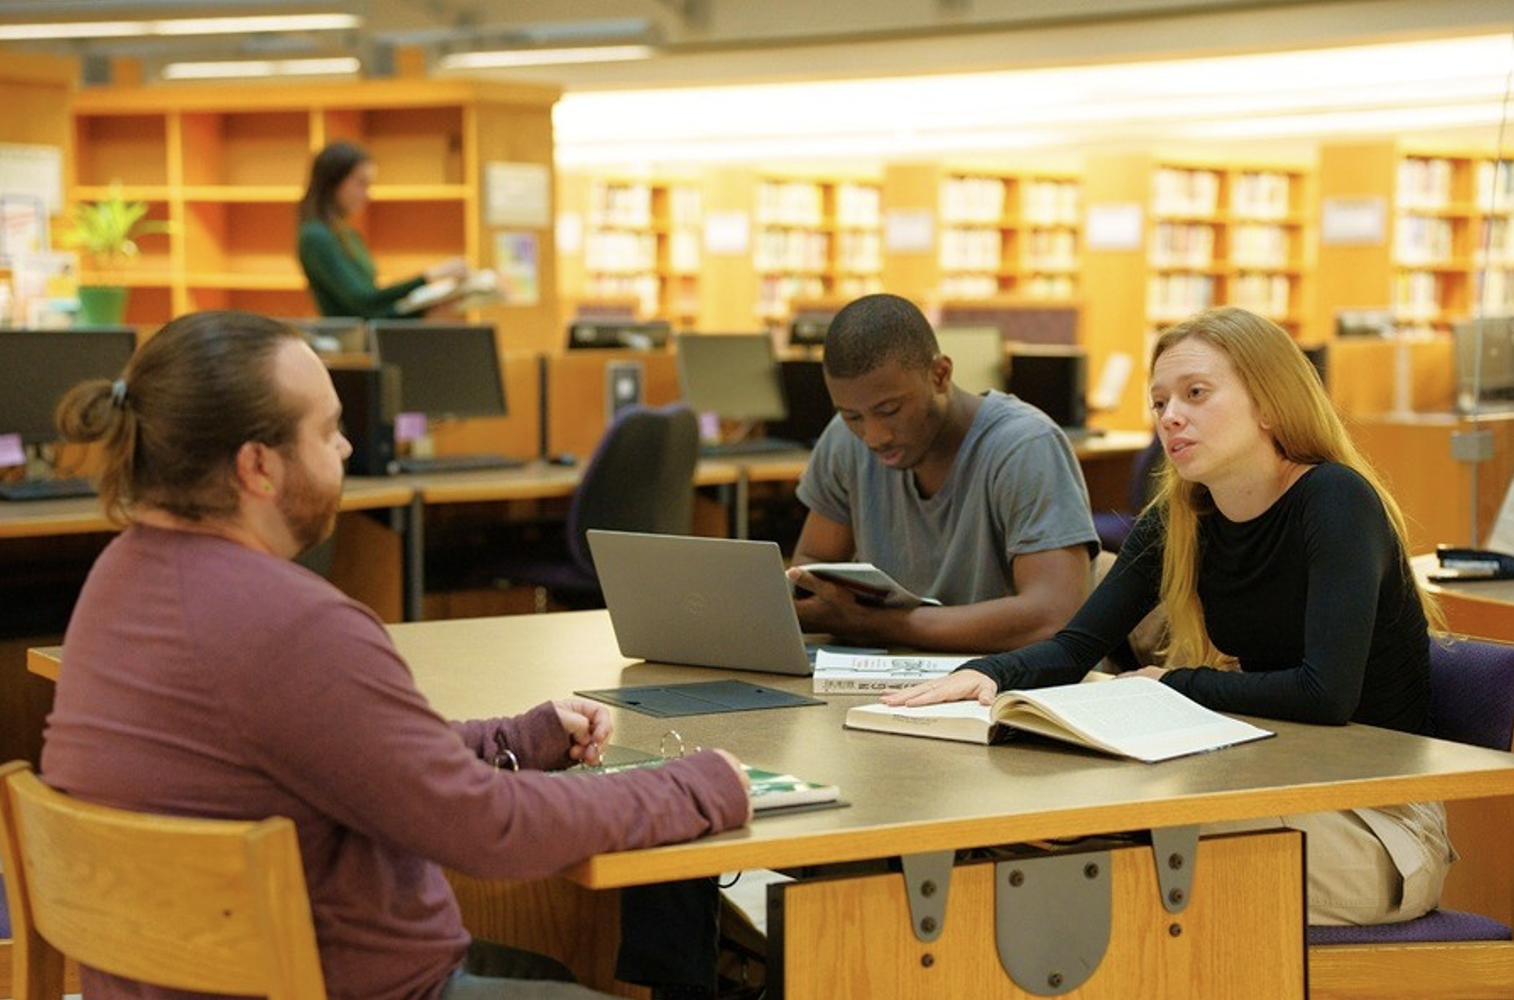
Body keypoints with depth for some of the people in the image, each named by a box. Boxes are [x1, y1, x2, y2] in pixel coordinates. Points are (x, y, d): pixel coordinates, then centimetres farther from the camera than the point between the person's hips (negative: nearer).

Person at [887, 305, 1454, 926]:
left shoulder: (1336, 502, -17)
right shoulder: (1178, 522, 3)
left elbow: (1326, 694, -27)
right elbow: (1075, 648, 4)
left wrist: (1172, 685, -16)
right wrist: (988, 674, -18)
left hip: (1383, 823, -6)